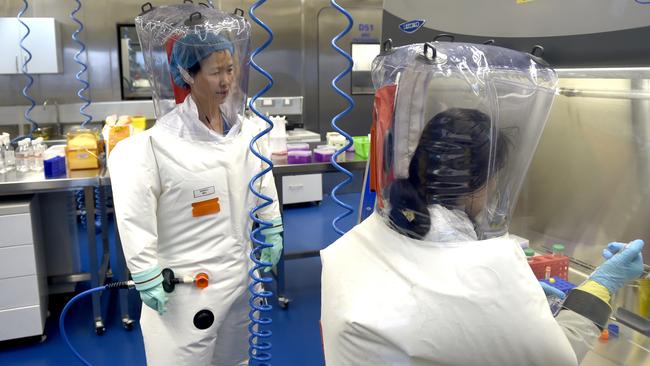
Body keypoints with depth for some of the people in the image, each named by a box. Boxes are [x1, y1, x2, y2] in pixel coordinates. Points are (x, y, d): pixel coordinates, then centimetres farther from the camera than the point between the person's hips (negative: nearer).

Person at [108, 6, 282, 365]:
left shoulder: (247, 131, -1)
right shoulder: (159, 142, -18)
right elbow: (136, 219, -16)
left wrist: (273, 236, 13)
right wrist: (147, 279, -14)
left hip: (239, 270, 5)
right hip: (186, 279, -5)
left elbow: (265, 189, 11)